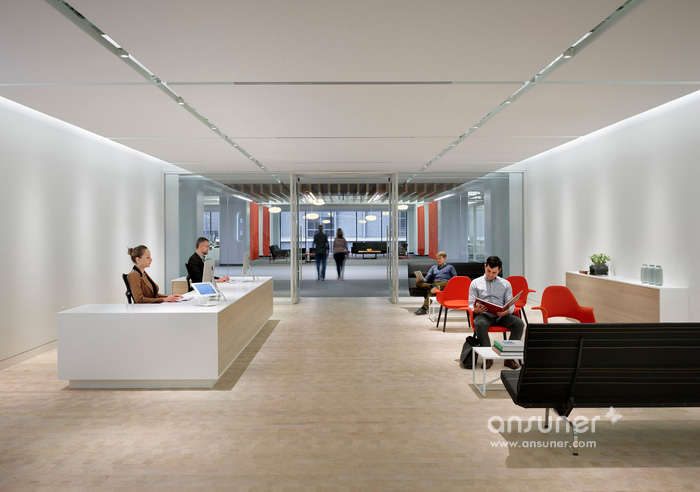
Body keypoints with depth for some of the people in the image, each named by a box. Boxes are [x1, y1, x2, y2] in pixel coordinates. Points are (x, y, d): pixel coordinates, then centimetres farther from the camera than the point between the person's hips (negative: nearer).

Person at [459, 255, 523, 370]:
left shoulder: (506, 284, 16)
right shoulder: (476, 283, 11)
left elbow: (511, 305, 9)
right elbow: (471, 304, 6)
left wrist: (505, 312, -16)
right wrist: (476, 309, -20)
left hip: (501, 315, 2)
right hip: (484, 314, -2)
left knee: (519, 323, -27)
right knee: (480, 324, -37)